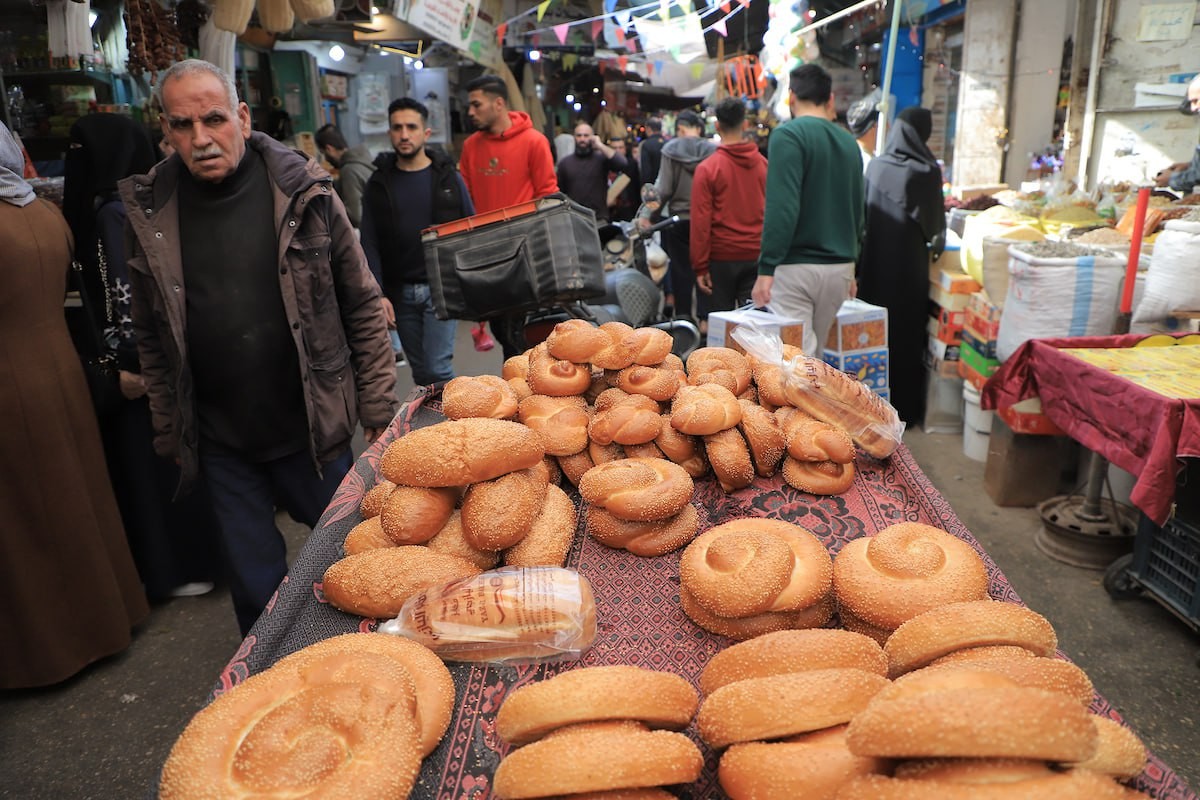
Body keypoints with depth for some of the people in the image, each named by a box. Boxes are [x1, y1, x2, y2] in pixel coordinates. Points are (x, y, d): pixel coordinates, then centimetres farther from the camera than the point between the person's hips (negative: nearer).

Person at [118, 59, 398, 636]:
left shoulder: (304, 193, -7)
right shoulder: (149, 213, 0)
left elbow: (363, 307, -4)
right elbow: (152, 339, 7)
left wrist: (378, 410, -5)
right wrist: (169, 434, 10)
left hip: (314, 428, -2)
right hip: (220, 442, 2)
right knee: (254, 584, 15)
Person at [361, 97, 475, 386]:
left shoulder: (447, 177, 3)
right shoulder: (379, 183, 6)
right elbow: (369, 244, 3)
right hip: (400, 292, 2)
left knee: (438, 368, -10)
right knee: (421, 373, 10)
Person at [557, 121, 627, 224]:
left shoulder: (601, 158, 2)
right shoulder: (565, 163, 9)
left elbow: (621, 163, -17)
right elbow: (559, 193, 10)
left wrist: (600, 146, -11)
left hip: (598, 220, -1)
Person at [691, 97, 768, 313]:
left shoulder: (707, 168, -7)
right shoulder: (763, 164, 1)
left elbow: (700, 221, -8)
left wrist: (700, 267, -4)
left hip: (722, 257, -2)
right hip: (758, 256, 2)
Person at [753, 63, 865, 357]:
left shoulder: (788, 134, -8)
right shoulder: (849, 143, 13)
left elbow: (782, 208, -19)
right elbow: (857, 210, 18)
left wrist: (766, 268, -18)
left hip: (796, 266, -7)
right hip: (839, 268, 7)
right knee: (813, 355, 17)